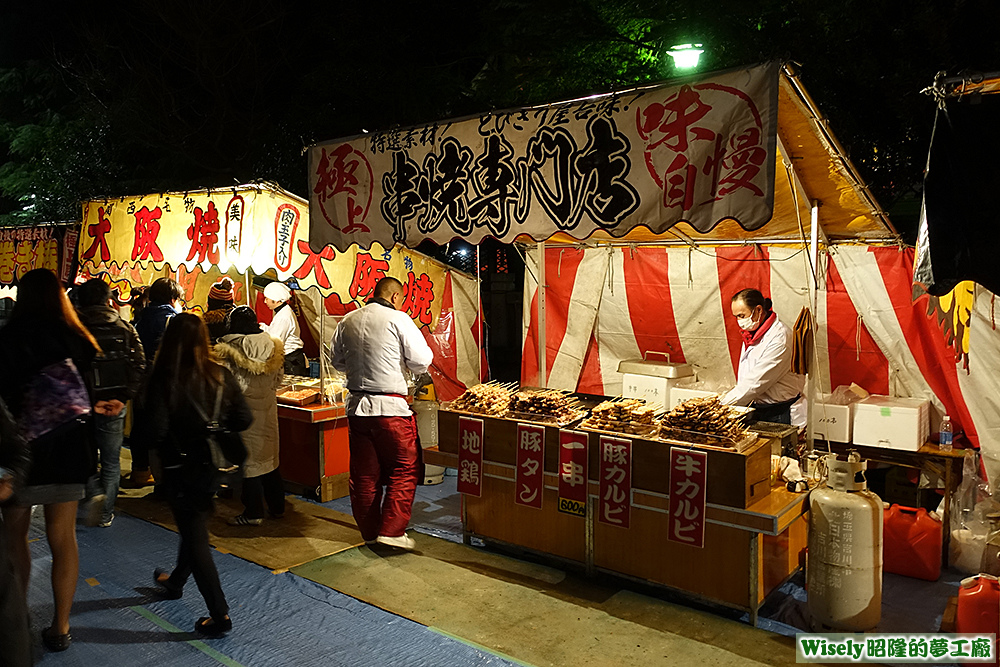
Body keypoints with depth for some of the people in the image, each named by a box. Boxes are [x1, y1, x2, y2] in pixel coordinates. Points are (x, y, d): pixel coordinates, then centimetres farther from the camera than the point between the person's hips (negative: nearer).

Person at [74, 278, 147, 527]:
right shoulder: (125, 328, -1)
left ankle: (95, 494, -2)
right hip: (114, 406, 1)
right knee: (111, 462, 13)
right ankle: (105, 513, 19)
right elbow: (139, 366, -8)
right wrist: (122, 399, -10)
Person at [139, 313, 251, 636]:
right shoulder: (221, 376, -9)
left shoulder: (164, 380, -20)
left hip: (181, 468, -5)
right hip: (210, 464, 5)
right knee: (194, 525, 25)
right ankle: (175, 582, 51)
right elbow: (243, 419, -7)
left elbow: (154, 430, -23)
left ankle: (219, 613, 7)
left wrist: (160, 445, -1)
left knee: (195, 535, 6)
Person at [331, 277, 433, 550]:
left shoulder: (347, 321, 7)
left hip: (357, 405, 6)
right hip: (390, 406, -6)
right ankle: (392, 530, 4)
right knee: (405, 469, 6)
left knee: (364, 473, 13)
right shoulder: (398, 319, -9)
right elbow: (421, 361, -7)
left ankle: (369, 531, 23)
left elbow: (338, 362, 17)